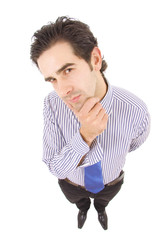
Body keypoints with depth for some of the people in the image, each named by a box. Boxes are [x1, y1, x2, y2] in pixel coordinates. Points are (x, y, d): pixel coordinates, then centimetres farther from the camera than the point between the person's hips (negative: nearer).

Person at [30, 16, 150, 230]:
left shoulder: (136, 113, -38)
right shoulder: (52, 104, -35)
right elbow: (55, 168, -31)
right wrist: (85, 136, -48)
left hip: (111, 182, 0)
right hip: (72, 184, 0)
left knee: (103, 200, 37)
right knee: (78, 202, 36)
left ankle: (100, 208, 73)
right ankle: (83, 208, 73)